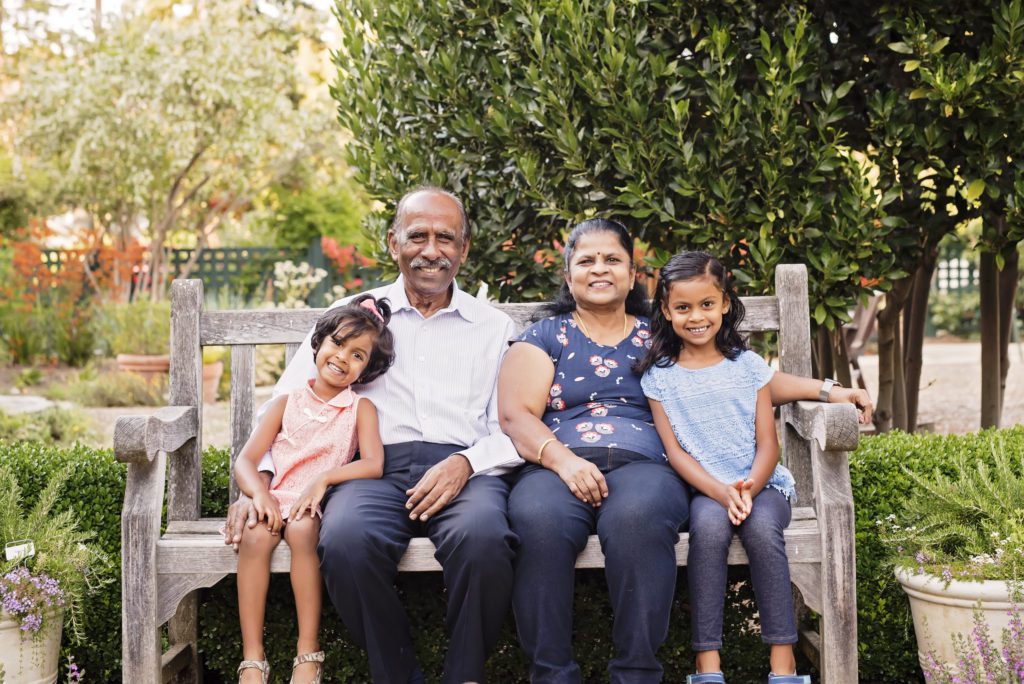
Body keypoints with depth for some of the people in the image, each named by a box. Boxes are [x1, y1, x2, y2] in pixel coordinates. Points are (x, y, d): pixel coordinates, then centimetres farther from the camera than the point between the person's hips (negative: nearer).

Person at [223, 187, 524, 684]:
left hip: (464, 471, 0)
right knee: (346, 540, -35)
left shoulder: (494, 327, 19)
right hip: (375, 467, 0)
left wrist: (467, 462, -11)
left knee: (482, 536, -36)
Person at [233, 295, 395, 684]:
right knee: (255, 536, -29)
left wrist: (323, 479, -20)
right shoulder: (288, 402, 10)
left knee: (301, 530, -34)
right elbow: (246, 459, 4)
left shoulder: (360, 408, 6)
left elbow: (373, 465, -8)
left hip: (320, 504, -2)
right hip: (275, 500, 2)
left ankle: (309, 653, -26)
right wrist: (260, 494, -16)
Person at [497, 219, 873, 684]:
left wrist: (828, 391, 12)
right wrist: (562, 459, -14)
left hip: (642, 466, 1)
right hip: (558, 467, 0)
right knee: (539, 520, -37)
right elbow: (515, 414, 6)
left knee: (635, 518, -38)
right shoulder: (544, 337, 19)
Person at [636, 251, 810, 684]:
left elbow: (767, 445, 2)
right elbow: (676, 452, -1)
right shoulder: (660, 377, 5)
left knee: (761, 527, -32)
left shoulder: (748, 366, 7)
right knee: (710, 524, -34)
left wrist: (748, 489, -18)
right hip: (702, 489, 0)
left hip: (760, 484, 1)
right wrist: (722, 493, -18)